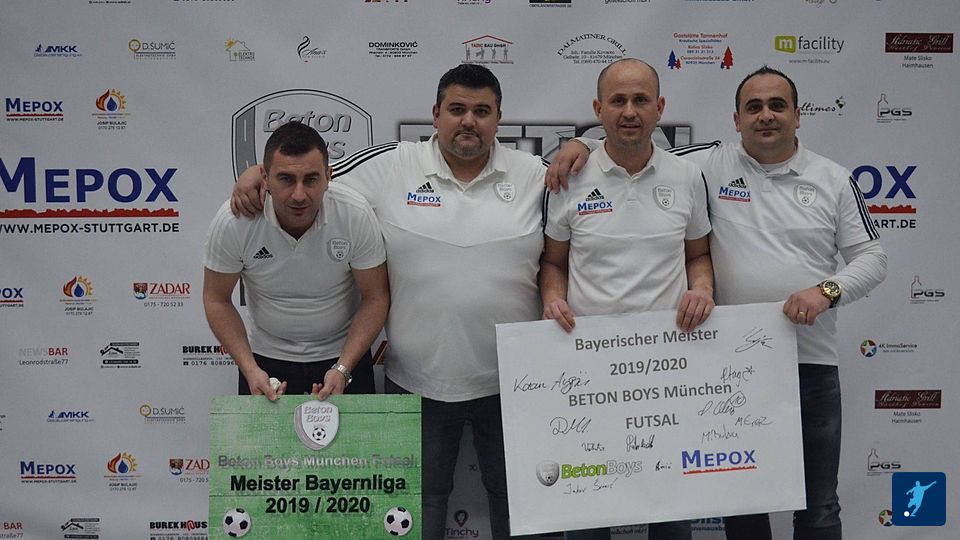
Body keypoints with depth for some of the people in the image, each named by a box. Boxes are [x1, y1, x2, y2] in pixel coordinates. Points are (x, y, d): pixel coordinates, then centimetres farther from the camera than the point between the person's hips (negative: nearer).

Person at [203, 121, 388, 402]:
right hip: (266, 359, 0)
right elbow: (217, 299, -7)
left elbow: (375, 297, -12)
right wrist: (249, 368, -17)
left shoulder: (356, 215, -21)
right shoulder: (232, 221, -20)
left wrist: (343, 369, -21)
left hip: (343, 356, 0)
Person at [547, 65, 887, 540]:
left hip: (812, 362, 1)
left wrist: (827, 291, -14)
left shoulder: (835, 180, 4)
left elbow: (872, 258, 4)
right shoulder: (711, 164, 0)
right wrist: (584, 144, -12)